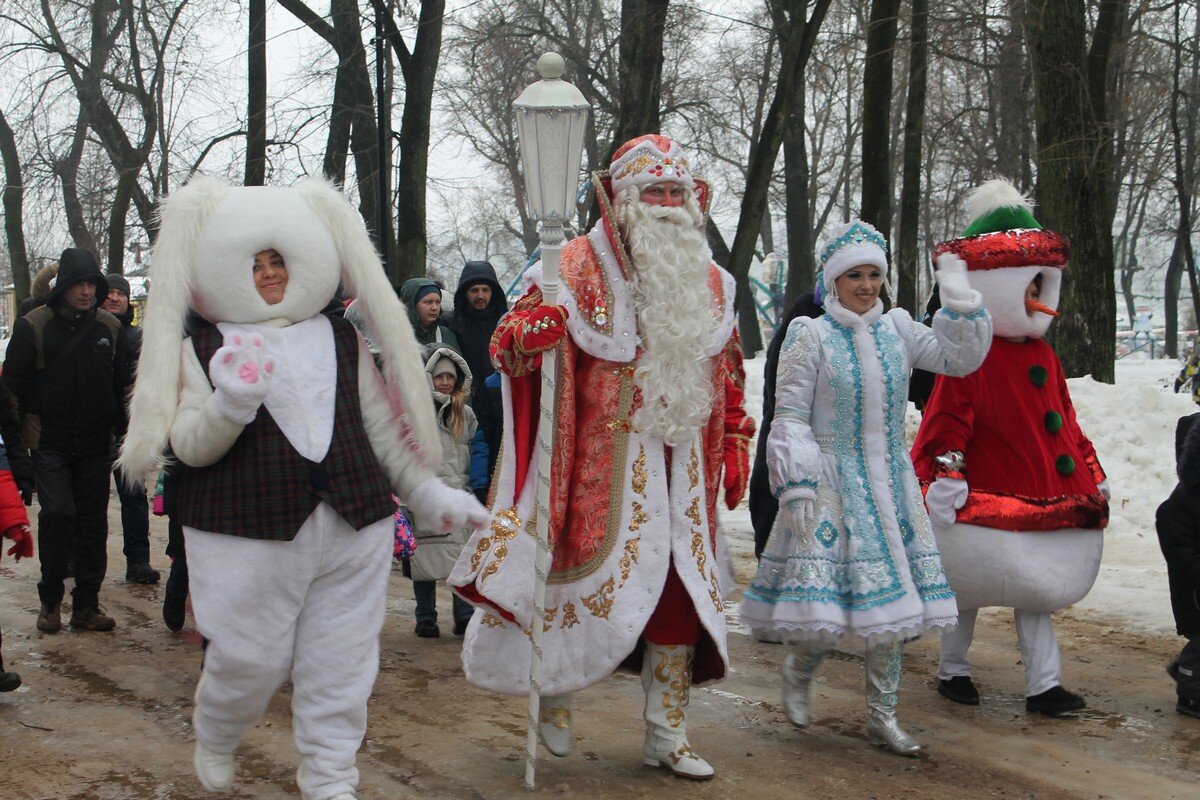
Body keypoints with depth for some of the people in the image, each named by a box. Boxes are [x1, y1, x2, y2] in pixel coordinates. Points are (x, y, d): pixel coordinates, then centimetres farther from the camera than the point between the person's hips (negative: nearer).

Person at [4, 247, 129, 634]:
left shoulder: (110, 328, 6)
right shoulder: (33, 326, -4)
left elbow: (122, 385, 15)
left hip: (95, 445, 3)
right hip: (50, 443, -3)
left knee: (93, 522, 4)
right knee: (57, 512, -14)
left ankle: (86, 604, 12)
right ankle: (50, 599, 2)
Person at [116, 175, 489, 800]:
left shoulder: (341, 342, 12)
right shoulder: (202, 352, 2)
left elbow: (379, 422, 17)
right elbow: (189, 445, -5)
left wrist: (427, 492, 15)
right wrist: (230, 404, -25)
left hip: (352, 528, 3)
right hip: (247, 533, -3)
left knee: (340, 661, 6)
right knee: (249, 659, 4)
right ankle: (214, 740, 36)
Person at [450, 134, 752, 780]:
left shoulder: (709, 283, 10)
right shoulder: (575, 268, -7)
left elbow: (727, 374, 20)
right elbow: (507, 346, -13)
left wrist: (735, 445, 17)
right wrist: (526, 333, -35)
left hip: (682, 471, 5)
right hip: (604, 468, -5)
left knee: (681, 592, 7)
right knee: (603, 585, -4)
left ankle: (666, 734, 19)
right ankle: (554, 684, 25)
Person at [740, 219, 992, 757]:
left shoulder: (897, 330, 7)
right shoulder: (811, 336, -5)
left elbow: (960, 359, 5)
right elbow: (790, 417, -8)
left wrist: (959, 303, -4)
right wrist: (796, 486, -14)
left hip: (891, 485, 5)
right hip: (833, 484, -5)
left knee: (891, 602, 6)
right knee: (824, 613, -9)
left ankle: (882, 717, 17)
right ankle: (799, 671, 24)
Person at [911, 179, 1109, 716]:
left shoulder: (1044, 357, 9)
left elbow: (1064, 422, 17)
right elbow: (945, 421, -17)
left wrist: (1091, 475, 19)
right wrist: (942, 477, -23)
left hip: (1042, 498, 7)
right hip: (983, 496, -7)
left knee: (1036, 586, 8)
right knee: (969, 585, 7)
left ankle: (1044, 684, 12)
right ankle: (953, 669, 24)